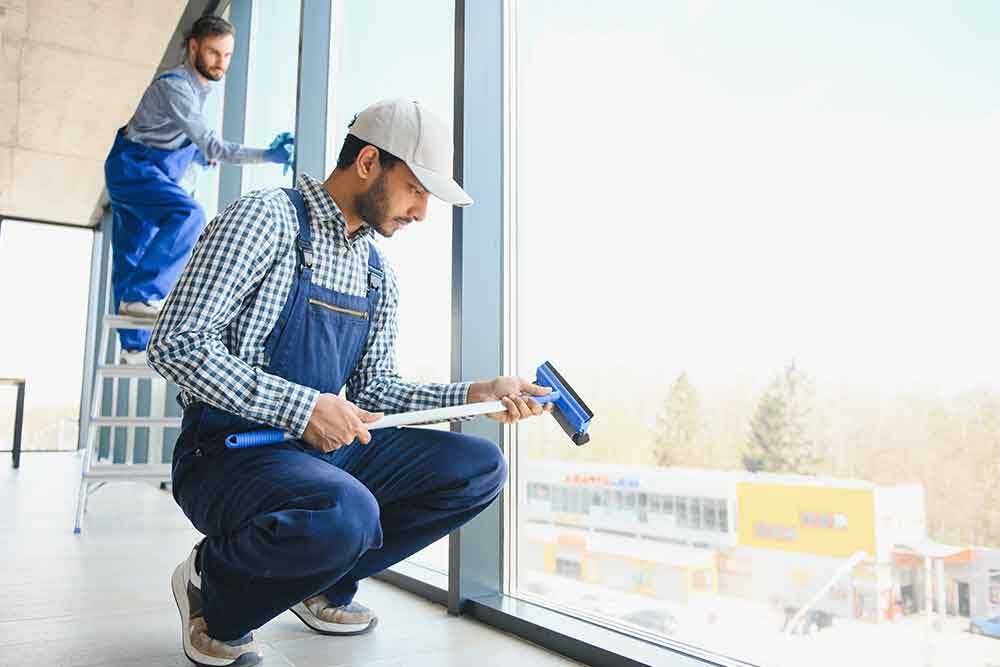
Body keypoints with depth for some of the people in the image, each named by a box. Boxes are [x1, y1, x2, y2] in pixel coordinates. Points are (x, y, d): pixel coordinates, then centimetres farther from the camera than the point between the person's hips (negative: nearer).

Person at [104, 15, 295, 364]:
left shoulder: (199, 86, 8)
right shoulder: (174, 85, -21)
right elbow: (213, 146, -30)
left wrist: (198, 155, 7)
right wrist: (267, 155, -38)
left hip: (151, 172, 9)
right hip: (133, 167, -9)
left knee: (133, 260, 9)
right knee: (187, 214, -33)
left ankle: (134, 347, 13)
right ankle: (141, 294, -28)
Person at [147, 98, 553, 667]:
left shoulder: (379, 273, 12)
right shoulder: (267, 217, -11)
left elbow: (374, 388, 12)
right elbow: (177, 344, -18)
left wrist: (474, 395, 0)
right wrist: (302, 407, -25)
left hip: (325, 447, 8)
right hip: (232, 450, -7)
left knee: (480, 468, -4)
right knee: (345, 513, -38)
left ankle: (323, 585, 10)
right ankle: (215, 593, -2)